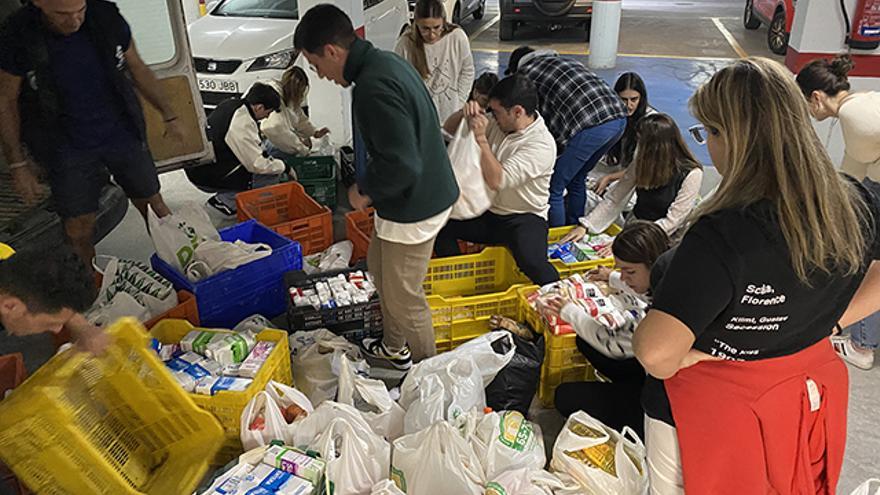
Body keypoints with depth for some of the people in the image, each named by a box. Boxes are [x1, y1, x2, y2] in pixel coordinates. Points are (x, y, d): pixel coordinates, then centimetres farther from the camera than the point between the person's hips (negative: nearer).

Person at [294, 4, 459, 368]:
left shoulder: (374, 86, -27)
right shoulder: (385, 62, 5)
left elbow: (401, 164, -31)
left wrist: (365, 191, -13)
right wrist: (371, 186, 12)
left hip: (413, 208, -10)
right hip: (428, 192, 10)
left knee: (404, 297, 8)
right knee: (379, 266, 27)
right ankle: (395, 347, 46)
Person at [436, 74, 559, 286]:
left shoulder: (542, 144, -19)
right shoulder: (498, 123, 2)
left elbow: (497, 181, -27)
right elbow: (450, 128, 11)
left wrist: (481, 138, -24)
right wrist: (465, 113, -10)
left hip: (523, 218, -7)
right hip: (486, 213, 7)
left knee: (531, 262, -35)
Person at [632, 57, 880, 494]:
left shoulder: (724, 234, -33)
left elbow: (655, 351, -38)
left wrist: (679, 361, -17)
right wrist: (822, 322, 4)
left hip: (711, 415, -6)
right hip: (811, 400, 6)